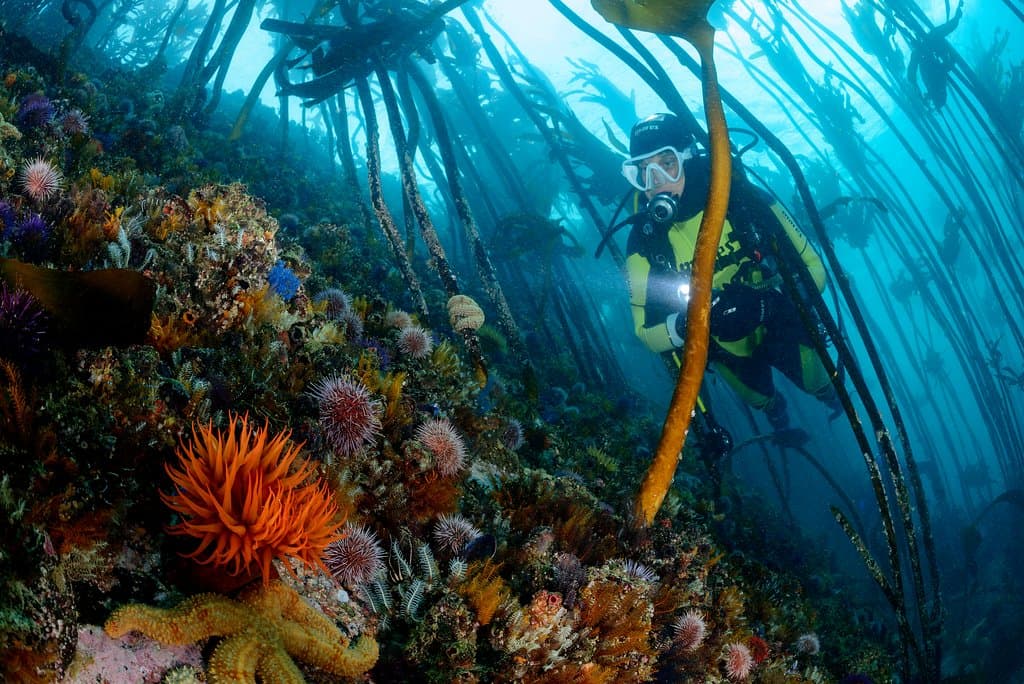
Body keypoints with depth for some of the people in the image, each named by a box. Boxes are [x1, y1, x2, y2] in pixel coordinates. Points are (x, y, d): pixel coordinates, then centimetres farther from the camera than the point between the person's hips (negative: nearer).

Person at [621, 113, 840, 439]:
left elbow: (813, 270, -24)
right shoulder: (643, 238, -25)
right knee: (761, 400, 26)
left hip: (782, 327, -1)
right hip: (725, 349, 1)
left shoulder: (742, 198, -29)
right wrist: (687, 323, -42)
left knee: (819, 385, 22)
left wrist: (765, 303, -43)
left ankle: (832, 396, 59)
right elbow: (647, 333, -20)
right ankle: (777, 416, 63)